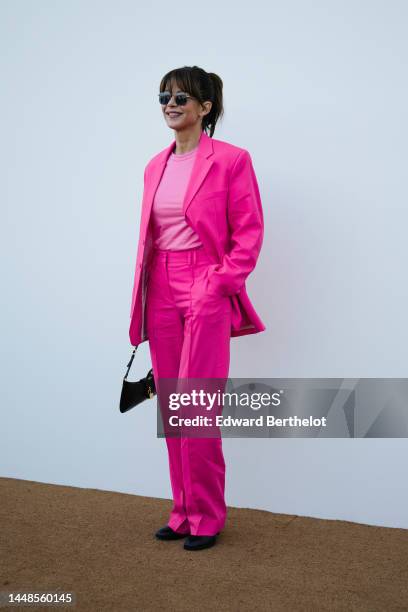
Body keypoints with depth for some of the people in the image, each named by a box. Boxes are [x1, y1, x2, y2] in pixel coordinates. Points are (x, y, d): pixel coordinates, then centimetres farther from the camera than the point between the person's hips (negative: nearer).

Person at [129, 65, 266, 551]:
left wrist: (219, 284, -15)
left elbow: (249, 233, -7)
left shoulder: (231, 160, -5)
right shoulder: (156, 166, 14)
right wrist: (142, 297, 11)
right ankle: (182, 511, 23)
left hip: (206, 294, -6)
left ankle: (206, 516, 12)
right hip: (161, 293, 7)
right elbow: (148, 235, 16)